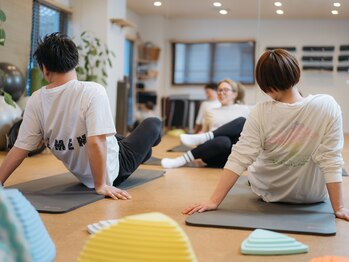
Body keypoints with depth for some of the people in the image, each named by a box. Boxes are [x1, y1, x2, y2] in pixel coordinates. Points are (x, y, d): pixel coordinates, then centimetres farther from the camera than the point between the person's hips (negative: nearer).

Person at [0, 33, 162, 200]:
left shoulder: (36, 100, -14)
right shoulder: (93, 91, -28)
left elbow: (19, 148, -12)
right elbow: (96, 143, -34)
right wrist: (101, 185, -26)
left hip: (83, 175, 5)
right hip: (113, 171, -5)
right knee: (153, 124, 19)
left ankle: (143, 148, 63)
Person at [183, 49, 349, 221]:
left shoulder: (261, 112, -24)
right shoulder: (327, 106, -25)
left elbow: (239, 159, -26)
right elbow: (331, 162, -25)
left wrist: (214, 201, -23)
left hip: (268, 193, 0)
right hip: (313, 195, 0)